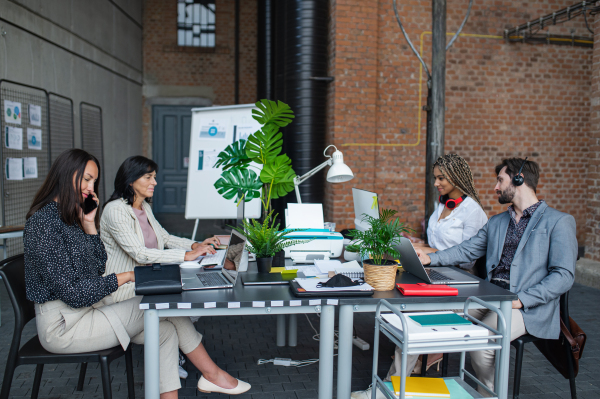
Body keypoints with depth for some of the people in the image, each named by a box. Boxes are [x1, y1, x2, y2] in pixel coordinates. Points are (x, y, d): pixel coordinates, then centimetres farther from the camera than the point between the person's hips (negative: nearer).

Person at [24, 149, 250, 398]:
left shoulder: (70, 217, 11)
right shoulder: (43, 222, -18)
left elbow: (99, 268, 7)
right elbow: (71, 292, -22)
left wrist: (89, 225, -2)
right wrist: (126, 277, -15)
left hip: (87, 309, 9)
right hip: (62, 326, -9)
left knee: (165, 329, -6)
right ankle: (211, 374, 1)